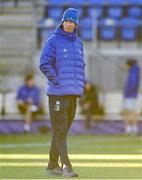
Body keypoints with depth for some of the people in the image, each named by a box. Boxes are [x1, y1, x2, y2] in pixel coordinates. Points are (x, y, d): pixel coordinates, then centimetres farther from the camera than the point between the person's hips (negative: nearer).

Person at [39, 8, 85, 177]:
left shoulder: (78, 42, 15)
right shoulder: (53, 41, -6)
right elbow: (44, 64, -13)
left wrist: (81, 84, 10)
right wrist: (57, 82, -15)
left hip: (74, 93, 7)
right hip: (58, 94, -7)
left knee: (63, 130, 10)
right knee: (60, 130, -9)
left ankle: (52, 166, 16)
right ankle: (66, 166, -14)